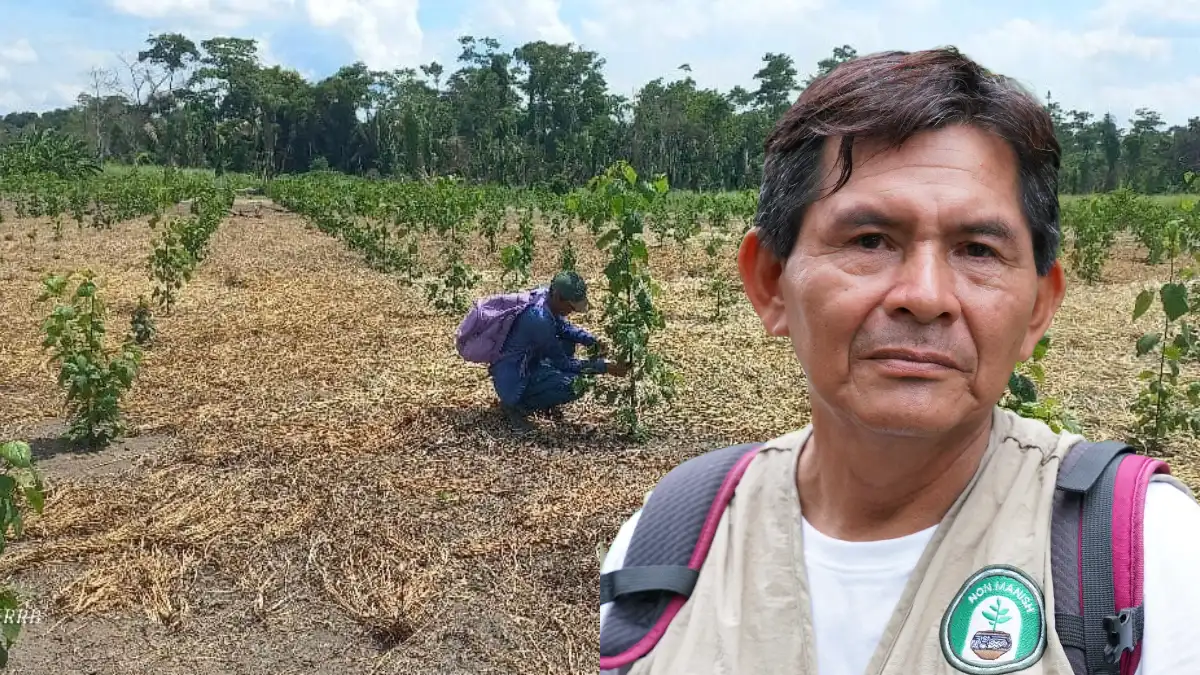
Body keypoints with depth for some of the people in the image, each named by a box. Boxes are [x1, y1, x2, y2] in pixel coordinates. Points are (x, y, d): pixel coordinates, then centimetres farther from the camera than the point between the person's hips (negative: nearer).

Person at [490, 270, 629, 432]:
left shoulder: (544, 295, -7)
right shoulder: (539, 318, -32)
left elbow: (563, 326, 13)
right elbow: (562, 363, -21)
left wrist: (593, 340, -3)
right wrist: (603, 367, -17)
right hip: (514, 380, -9)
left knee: (568, 342, 15)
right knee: (575, 384, -22)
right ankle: (515, 405, -4)